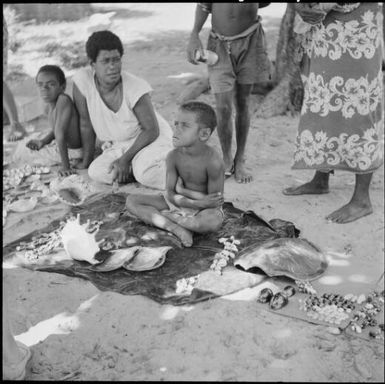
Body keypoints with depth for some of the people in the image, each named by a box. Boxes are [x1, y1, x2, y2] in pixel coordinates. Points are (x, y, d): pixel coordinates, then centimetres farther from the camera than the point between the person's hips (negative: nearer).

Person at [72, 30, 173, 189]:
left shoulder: (136, 88, -23)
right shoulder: (83, 80, -17)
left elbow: (151, 131, -15)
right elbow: (86, 124, -5)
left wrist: (125, 159, -19)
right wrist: (86, 162, 2)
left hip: (151, 140, -4)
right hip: (117, 146, 5)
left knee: (146, 173, -33)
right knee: (96, 172, -22)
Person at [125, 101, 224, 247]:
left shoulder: (213, 161, -25)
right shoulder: (173, 156, -13)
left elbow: (214, 202, -21)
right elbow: (170, 194, -13)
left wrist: (183, 190, -16)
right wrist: (197, 203, -28)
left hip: (204, 207, -4)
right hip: (179, 202, 4)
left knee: (214, 221, -41)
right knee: (131, 201, -9)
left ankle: (158, 216, -17)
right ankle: (175, 227, -24)